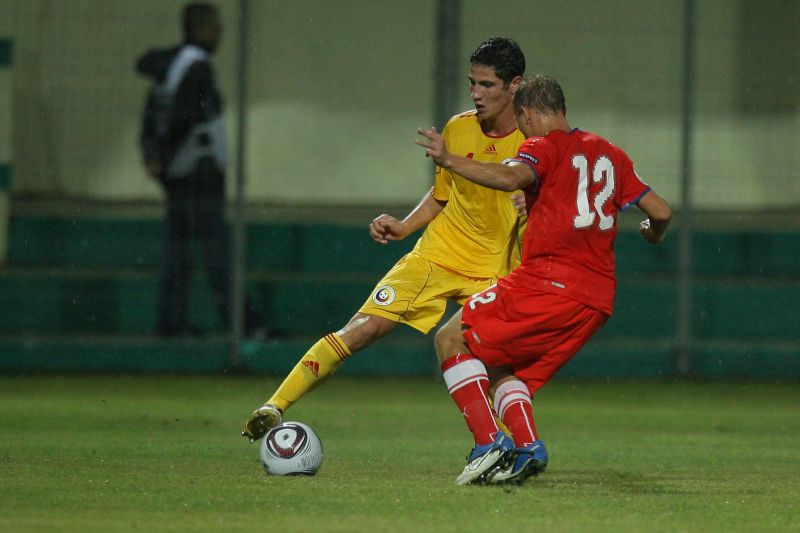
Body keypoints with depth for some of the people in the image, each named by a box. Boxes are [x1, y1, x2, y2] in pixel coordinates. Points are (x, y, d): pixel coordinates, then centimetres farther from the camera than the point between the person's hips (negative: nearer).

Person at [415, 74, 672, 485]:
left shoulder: (543, 147, -1)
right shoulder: (610, 154, 21)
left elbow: (512, 177, -24)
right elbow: (661, 212, 22)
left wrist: (449, 160, -25)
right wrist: (653, 235, 44)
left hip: (549, 282, -8)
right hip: (598, 299, 8)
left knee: (453, 339, 3)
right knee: (498, 369, 20)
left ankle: (489, 444, -13)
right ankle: (527, 447, -6)